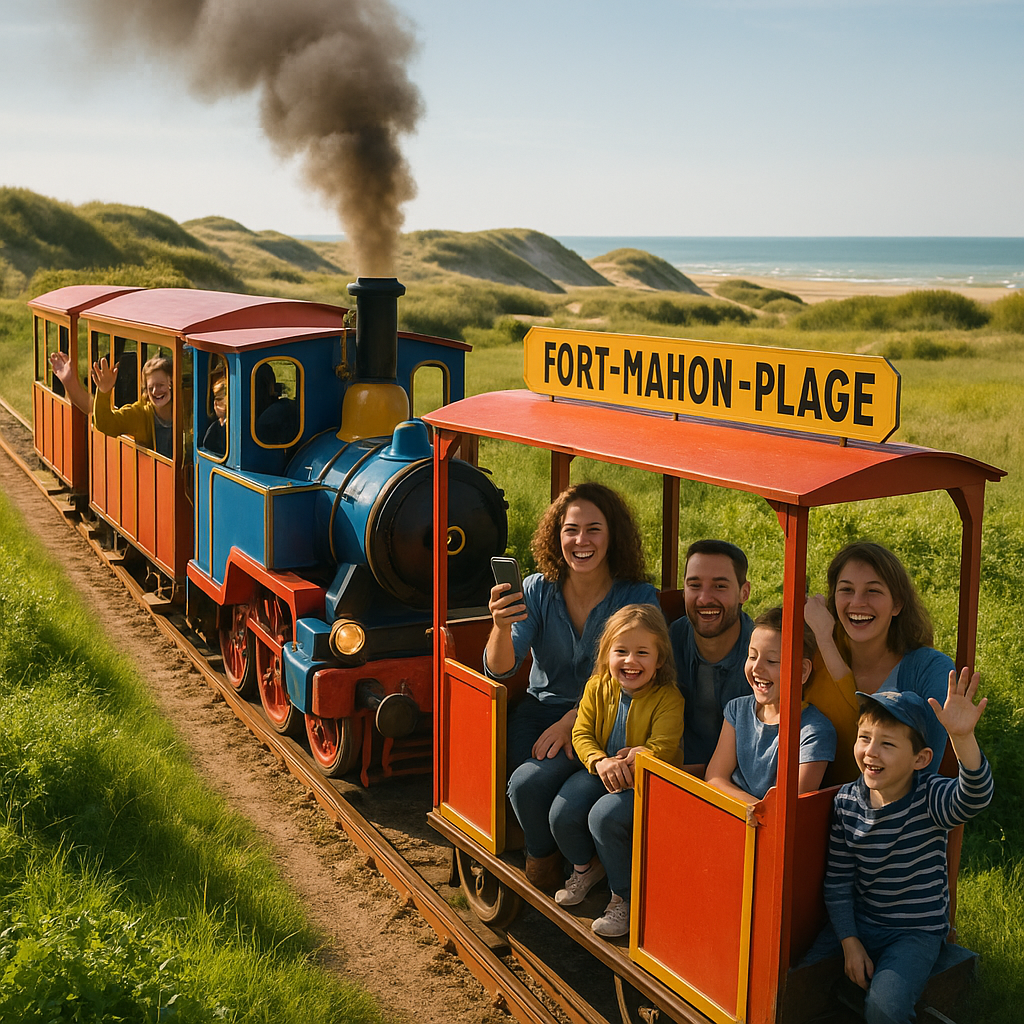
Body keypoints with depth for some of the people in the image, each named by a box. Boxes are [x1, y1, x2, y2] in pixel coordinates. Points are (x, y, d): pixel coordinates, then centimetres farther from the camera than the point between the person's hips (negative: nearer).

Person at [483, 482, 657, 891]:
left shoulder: (638, 597, -8)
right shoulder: (538, 590, 0)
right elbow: (499, 669, -7)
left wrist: (572, 720, -24)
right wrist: (501, 626, -29)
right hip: (539, 709, 3)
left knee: (527, 783, -26)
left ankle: (544, 861, 4)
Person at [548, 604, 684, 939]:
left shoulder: (668, 698, -16)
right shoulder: (597, 687, -2)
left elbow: (661, 750, -21)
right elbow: (581, 734, -3)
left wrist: (628, 765, -35)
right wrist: (601, 762, -24)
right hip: (600, 770, 5)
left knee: (604, 817, -29)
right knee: (562, 813, -15)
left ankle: (624, 897, -7)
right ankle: (584, 867, 20)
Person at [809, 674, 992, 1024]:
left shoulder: (930, 798, -19)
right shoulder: (847, 801, -7)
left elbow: (974, 797, -44)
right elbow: (837, 879, 1)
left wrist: (963, 736, -61)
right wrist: (849, 942, -6)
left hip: (916, 932, -4)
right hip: (857, 923, 4)